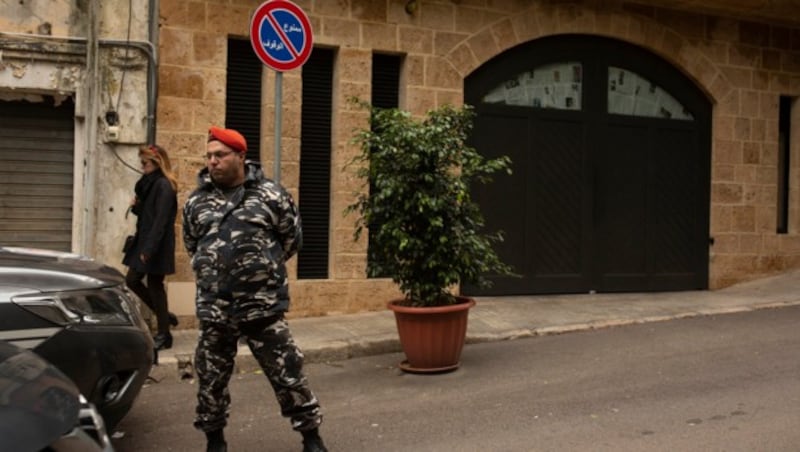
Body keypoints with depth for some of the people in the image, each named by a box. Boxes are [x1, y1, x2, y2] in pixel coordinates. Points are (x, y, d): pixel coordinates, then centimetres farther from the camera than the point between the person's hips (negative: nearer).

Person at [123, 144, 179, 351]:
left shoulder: (163, 186, -15)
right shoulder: (150, 184, 13)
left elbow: (161, 220, -21)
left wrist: (148, 249, -23)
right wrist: (136, 206, -3)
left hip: (156, 246, -9)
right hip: (144, 242, 9)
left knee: (154, 285, -1)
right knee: (132, 280, 11)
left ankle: (164, 335, 11)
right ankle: (164, 315, 24)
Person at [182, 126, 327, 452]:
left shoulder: (270, 194, -3)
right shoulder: (195, 201, 6)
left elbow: (292, 238, 7)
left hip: (263, 306, -3)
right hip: (213, 310, 3)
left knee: (288, 374, 3)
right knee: (210, 379, 13)